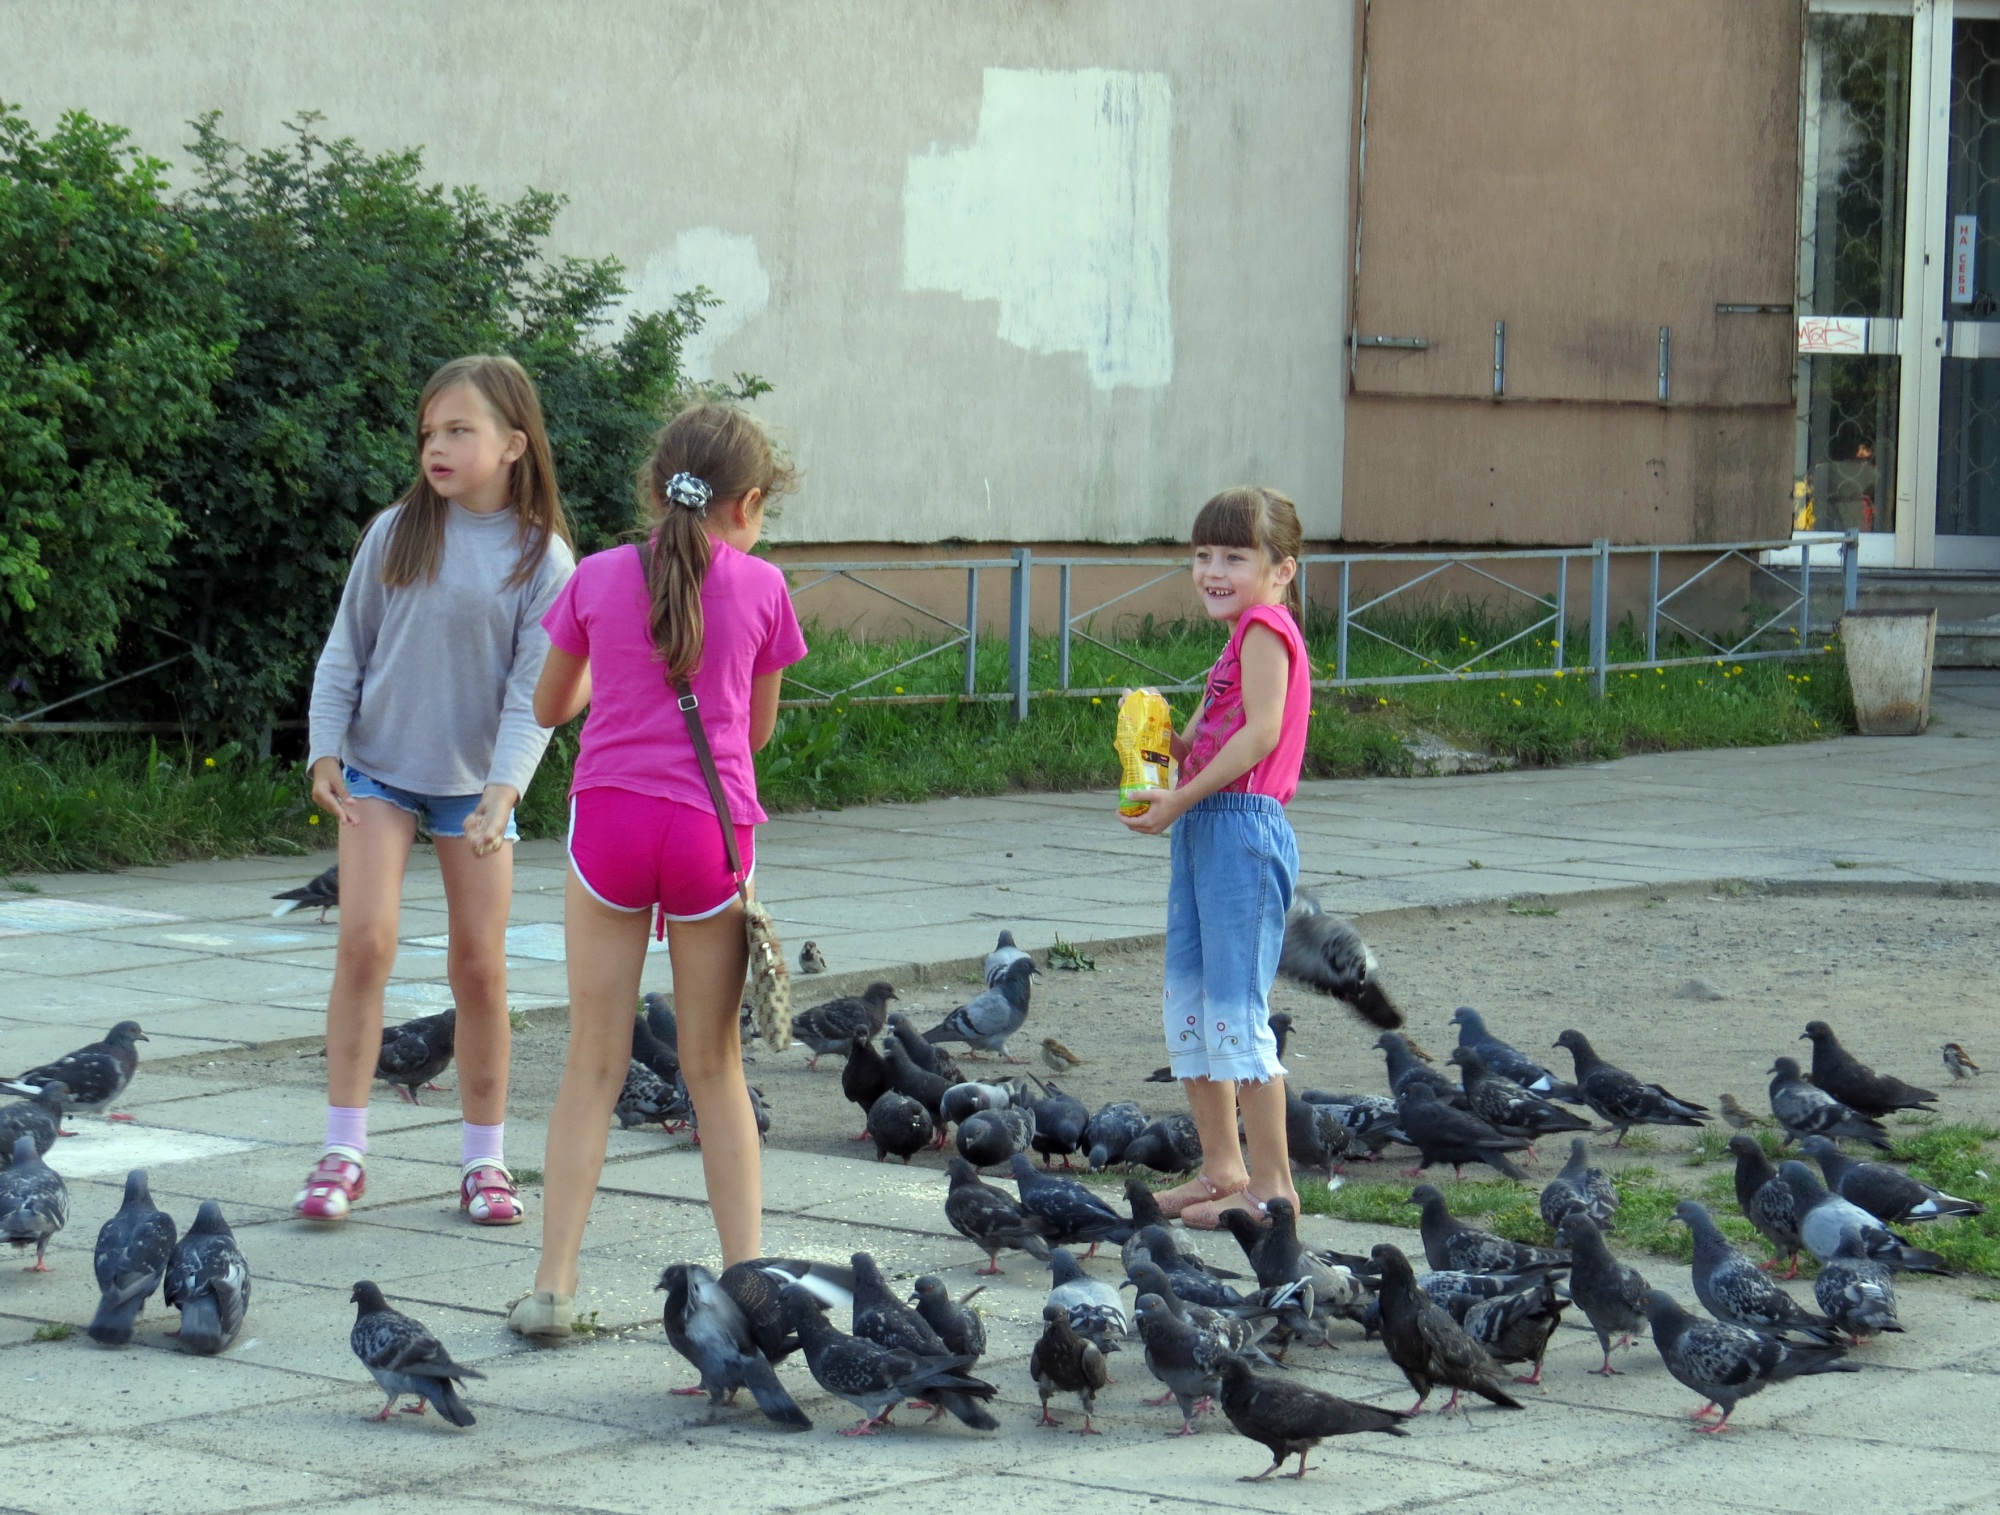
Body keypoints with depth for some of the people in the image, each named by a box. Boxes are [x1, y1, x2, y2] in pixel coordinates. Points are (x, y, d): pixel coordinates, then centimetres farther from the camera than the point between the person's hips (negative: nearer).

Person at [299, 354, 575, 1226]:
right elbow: (345, 649, 5)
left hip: (473, 783, 0)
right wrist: (326, 749, -5)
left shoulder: (541, 558, -6)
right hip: (378, 769, 0)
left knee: (480, 966, 3)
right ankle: (343, 1152, -7)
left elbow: (533, 691, -9)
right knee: (364, 941, -12)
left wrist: (504, 789, -21)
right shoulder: (396, 534, -2)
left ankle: (484, 1160, 15)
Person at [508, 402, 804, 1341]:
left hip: (609, 815, 1)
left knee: (594, 1064, 5)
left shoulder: (599, 578, 4)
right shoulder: (761, 588, 0)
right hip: (710, 827, -1)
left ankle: (554, 1286, 3)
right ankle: (745, 1281, 8)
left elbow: (548, 707, 18)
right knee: (715, 1068, 9)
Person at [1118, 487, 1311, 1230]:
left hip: (1241, 826, -11)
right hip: (1203, 830, 11)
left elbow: (1261, 732, -20)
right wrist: (1161, 741, 0)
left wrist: (1182, 798, -18)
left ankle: (1271, 1187, -4)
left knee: (1236, 1008, -8)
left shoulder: (1265, 627, -9)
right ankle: (1222, 1170, 21)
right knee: (1188, 1007, 14)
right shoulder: (1241, 636, 21)